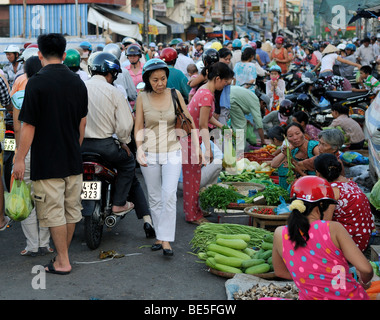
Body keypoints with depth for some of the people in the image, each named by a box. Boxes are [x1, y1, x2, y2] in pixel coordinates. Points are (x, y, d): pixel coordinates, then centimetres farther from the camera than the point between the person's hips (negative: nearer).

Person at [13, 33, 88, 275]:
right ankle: (63, 254, 28)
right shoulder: (77, 82, 5)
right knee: (71, 208, 14)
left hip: (47, 160, -6)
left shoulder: (37, 83, -13)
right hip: (74, 159, 6)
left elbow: (29, 125, -14)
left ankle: (63, 262, 6)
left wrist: (20, 158, -7)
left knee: (54, 212, 1)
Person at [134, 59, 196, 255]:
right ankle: (159, 235, 21)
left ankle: (166, 239, -7)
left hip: (172, 152, -1)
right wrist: (139, 149, -12)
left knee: (169, 195, -11)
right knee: (155, 197, 9)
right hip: (149, 154, 1)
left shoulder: (175, 95, 0)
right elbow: (138, 127, 2)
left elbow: (188, 120, 7)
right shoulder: (142, 98, -1)